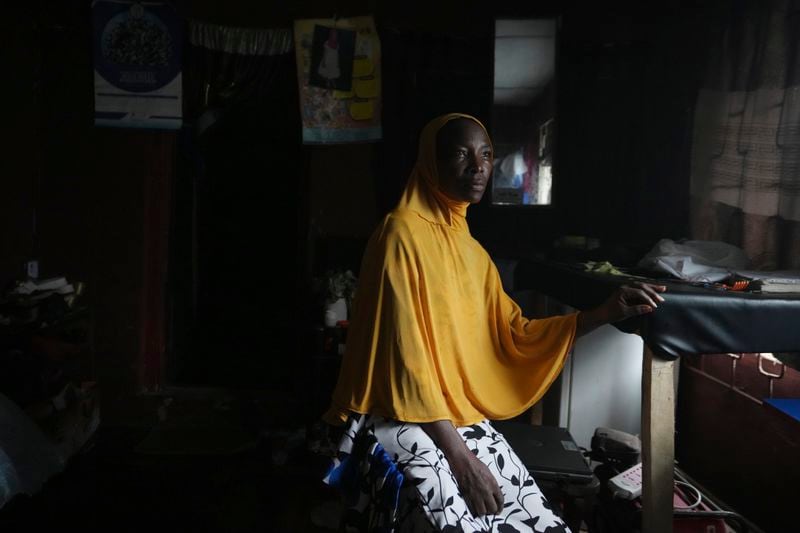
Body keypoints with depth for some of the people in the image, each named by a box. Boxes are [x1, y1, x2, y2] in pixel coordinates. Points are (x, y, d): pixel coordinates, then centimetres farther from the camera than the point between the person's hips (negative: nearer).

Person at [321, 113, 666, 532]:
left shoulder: (472, 250, 12)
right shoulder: (402, 233, -13)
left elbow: (515, 335, 13)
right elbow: (404, 355, -18)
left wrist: (606, 313, 4)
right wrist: (459, 457, -20)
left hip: (464, 419, 8)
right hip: (404, 420, -7)